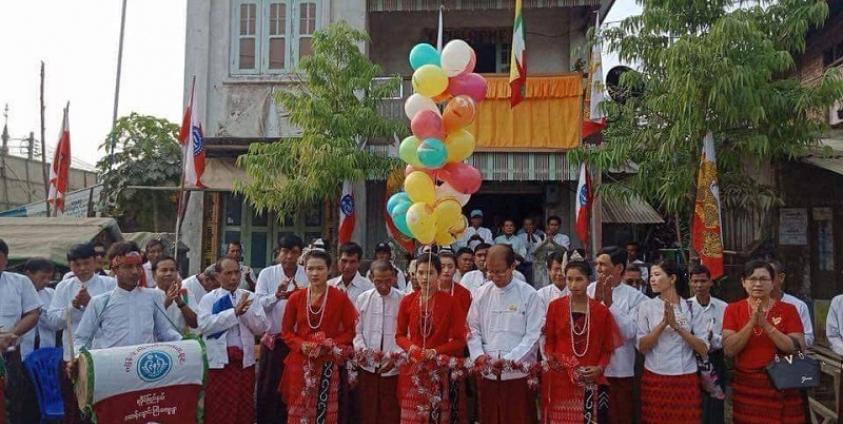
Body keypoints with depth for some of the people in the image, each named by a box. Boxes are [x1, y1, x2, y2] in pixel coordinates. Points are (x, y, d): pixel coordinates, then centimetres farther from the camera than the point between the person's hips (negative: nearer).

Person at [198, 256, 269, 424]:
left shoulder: (250, 297, 8)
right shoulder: (209, 298, 0)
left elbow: (262, 328, 1)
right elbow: (204, 325, -16)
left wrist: (245, 311, -14)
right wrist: (234, 312, -19)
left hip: (245, 361, 3)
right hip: (219, 361, -3)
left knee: (245, 409, 11)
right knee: (219, 410, 4)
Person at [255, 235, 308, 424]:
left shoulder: (309, 274, 1)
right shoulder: (267, 273, 0)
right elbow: (258, 304, -7)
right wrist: (276, 296, -23)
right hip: (273, 339, 0)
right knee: (269, 387, 7)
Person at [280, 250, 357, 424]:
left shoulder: (340, 297, -5)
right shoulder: (295, 298, 2)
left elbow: (350, 330, 0)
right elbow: (286, 331, 8)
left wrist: (332, 344, -14)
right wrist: (301, 345, -10)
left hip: (328, 364, -2)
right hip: (300, 362, 2)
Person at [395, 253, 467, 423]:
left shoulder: (450, 302, -7)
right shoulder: (407, 301, 1)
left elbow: (459, 340, -4)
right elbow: (399, 335, 9)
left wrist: (436, 351, -17)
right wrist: (410, 347, -11)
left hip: (439, 369, -1)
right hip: (412, 368, 2)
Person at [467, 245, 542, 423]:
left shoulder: (528, 294, -5)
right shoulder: (481, 293, 5)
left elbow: (534, 334, -7)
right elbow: (473, 329, 8)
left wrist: (509, 359, -15)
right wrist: (478, 355, -8)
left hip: (518, 373, -3)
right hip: (487, 372, 3)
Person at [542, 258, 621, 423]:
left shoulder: (602, 311, 2)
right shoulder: (555, 306, 1)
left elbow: (607, 348, 5)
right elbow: (549, 341, 7)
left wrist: (600, 368, -10)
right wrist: (551, 358, -11)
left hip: (590, 381, 0)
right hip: (559, 379, 0)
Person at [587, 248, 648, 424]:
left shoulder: (635, 296, -5)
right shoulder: (591, 289, 1)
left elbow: (629, 332, -15)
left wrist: (609, 302, -17)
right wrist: (596, 299, -17)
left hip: (620, 370, -2)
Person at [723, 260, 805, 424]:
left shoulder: (788, 309, 0)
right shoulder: (733, 309, 0)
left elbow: (796, 349, -10)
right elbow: (729, 350, -9)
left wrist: (766, 325, -20)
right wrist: (752, 322, -19)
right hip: (746, 385, 1)